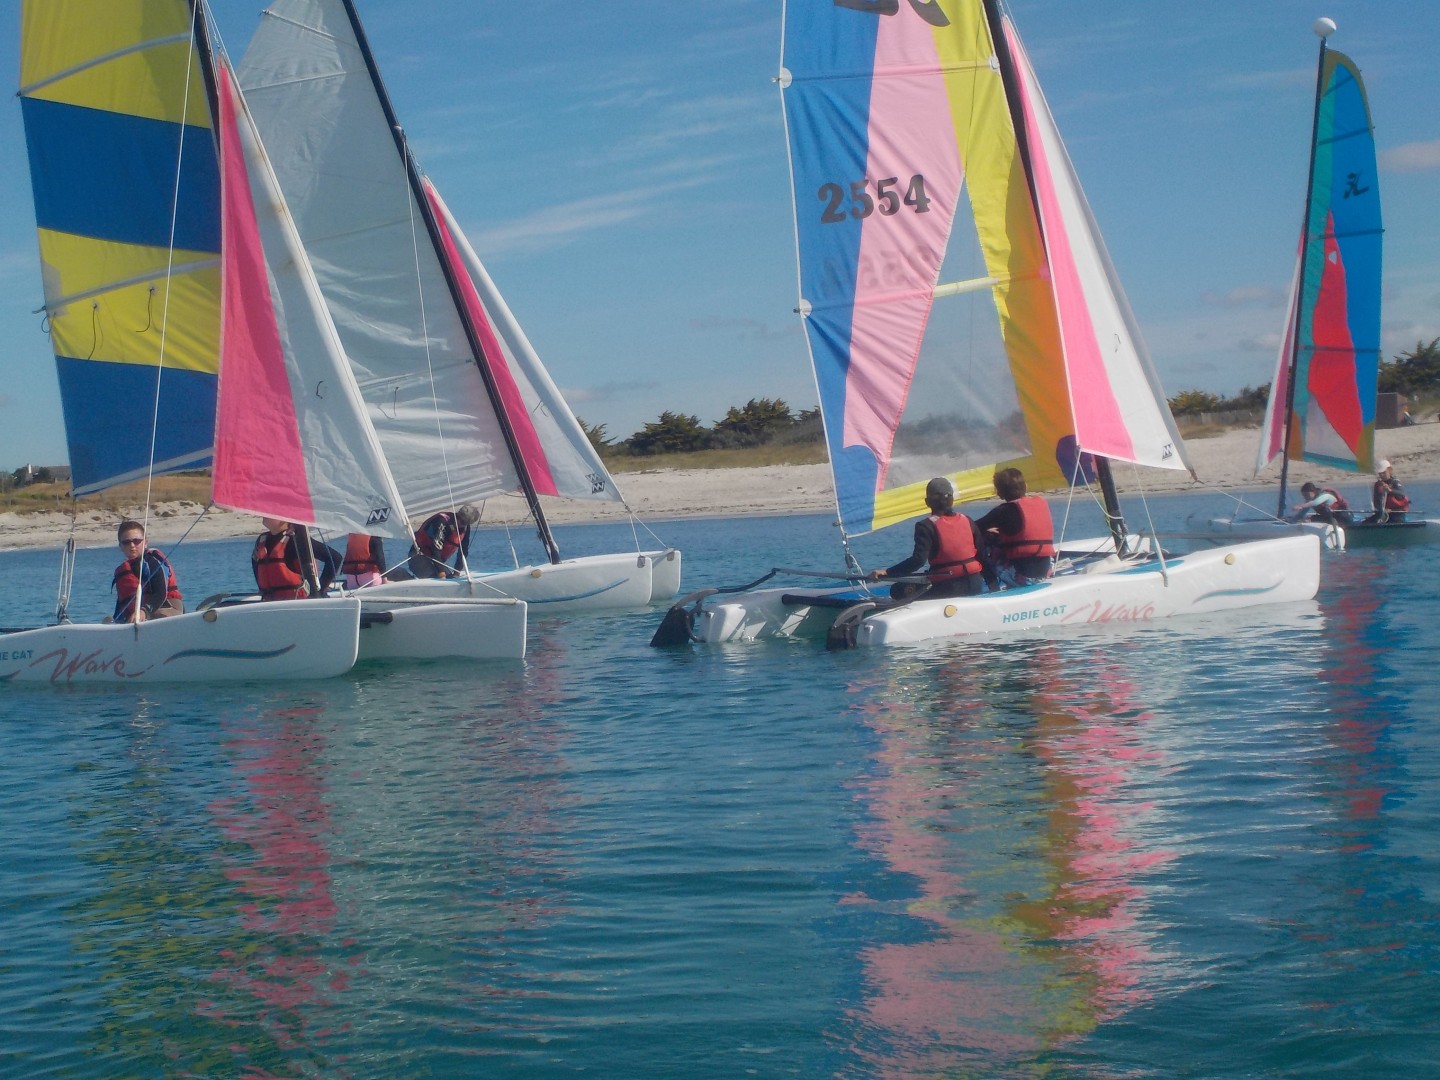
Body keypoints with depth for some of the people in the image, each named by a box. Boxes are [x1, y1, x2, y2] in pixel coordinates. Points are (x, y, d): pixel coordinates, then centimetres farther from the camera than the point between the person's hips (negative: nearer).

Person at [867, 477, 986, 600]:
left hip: (948, 589, -6)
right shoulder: (967, 520, 8)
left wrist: (886, 573, -22)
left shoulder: (927, 526, -9)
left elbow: (918, 560, -21)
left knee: (898, 590, 8)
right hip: (975, 585, 6)